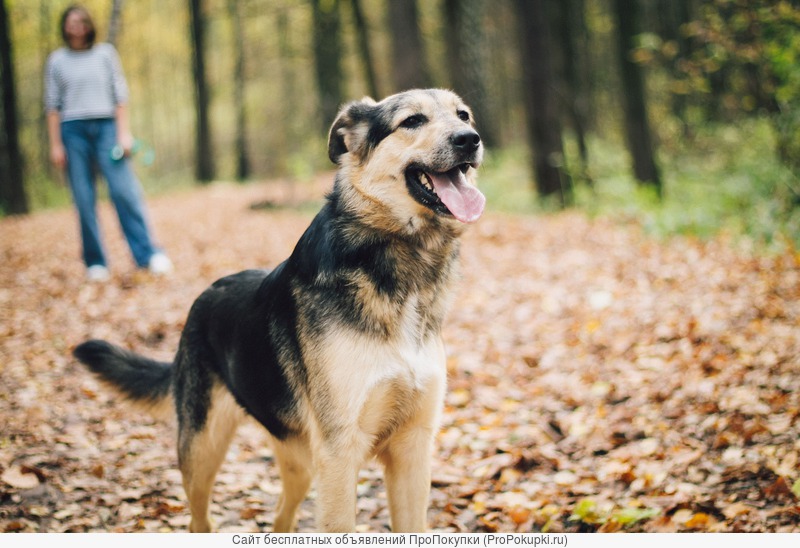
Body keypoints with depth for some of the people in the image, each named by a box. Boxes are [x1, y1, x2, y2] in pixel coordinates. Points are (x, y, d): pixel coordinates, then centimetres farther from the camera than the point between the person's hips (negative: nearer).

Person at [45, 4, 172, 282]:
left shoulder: (105, 53, 11)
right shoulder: (57, 60, 10)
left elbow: (120, 94, 8)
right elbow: (52, 104, 8)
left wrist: (124, 132, -1)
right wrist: (55, 144, 2)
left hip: (106, 126, 0)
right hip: (73, 130, 0)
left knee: (124, 191, -12)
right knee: (84, 199, -1)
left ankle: (148, 254, -10)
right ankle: (95, 263, 5)